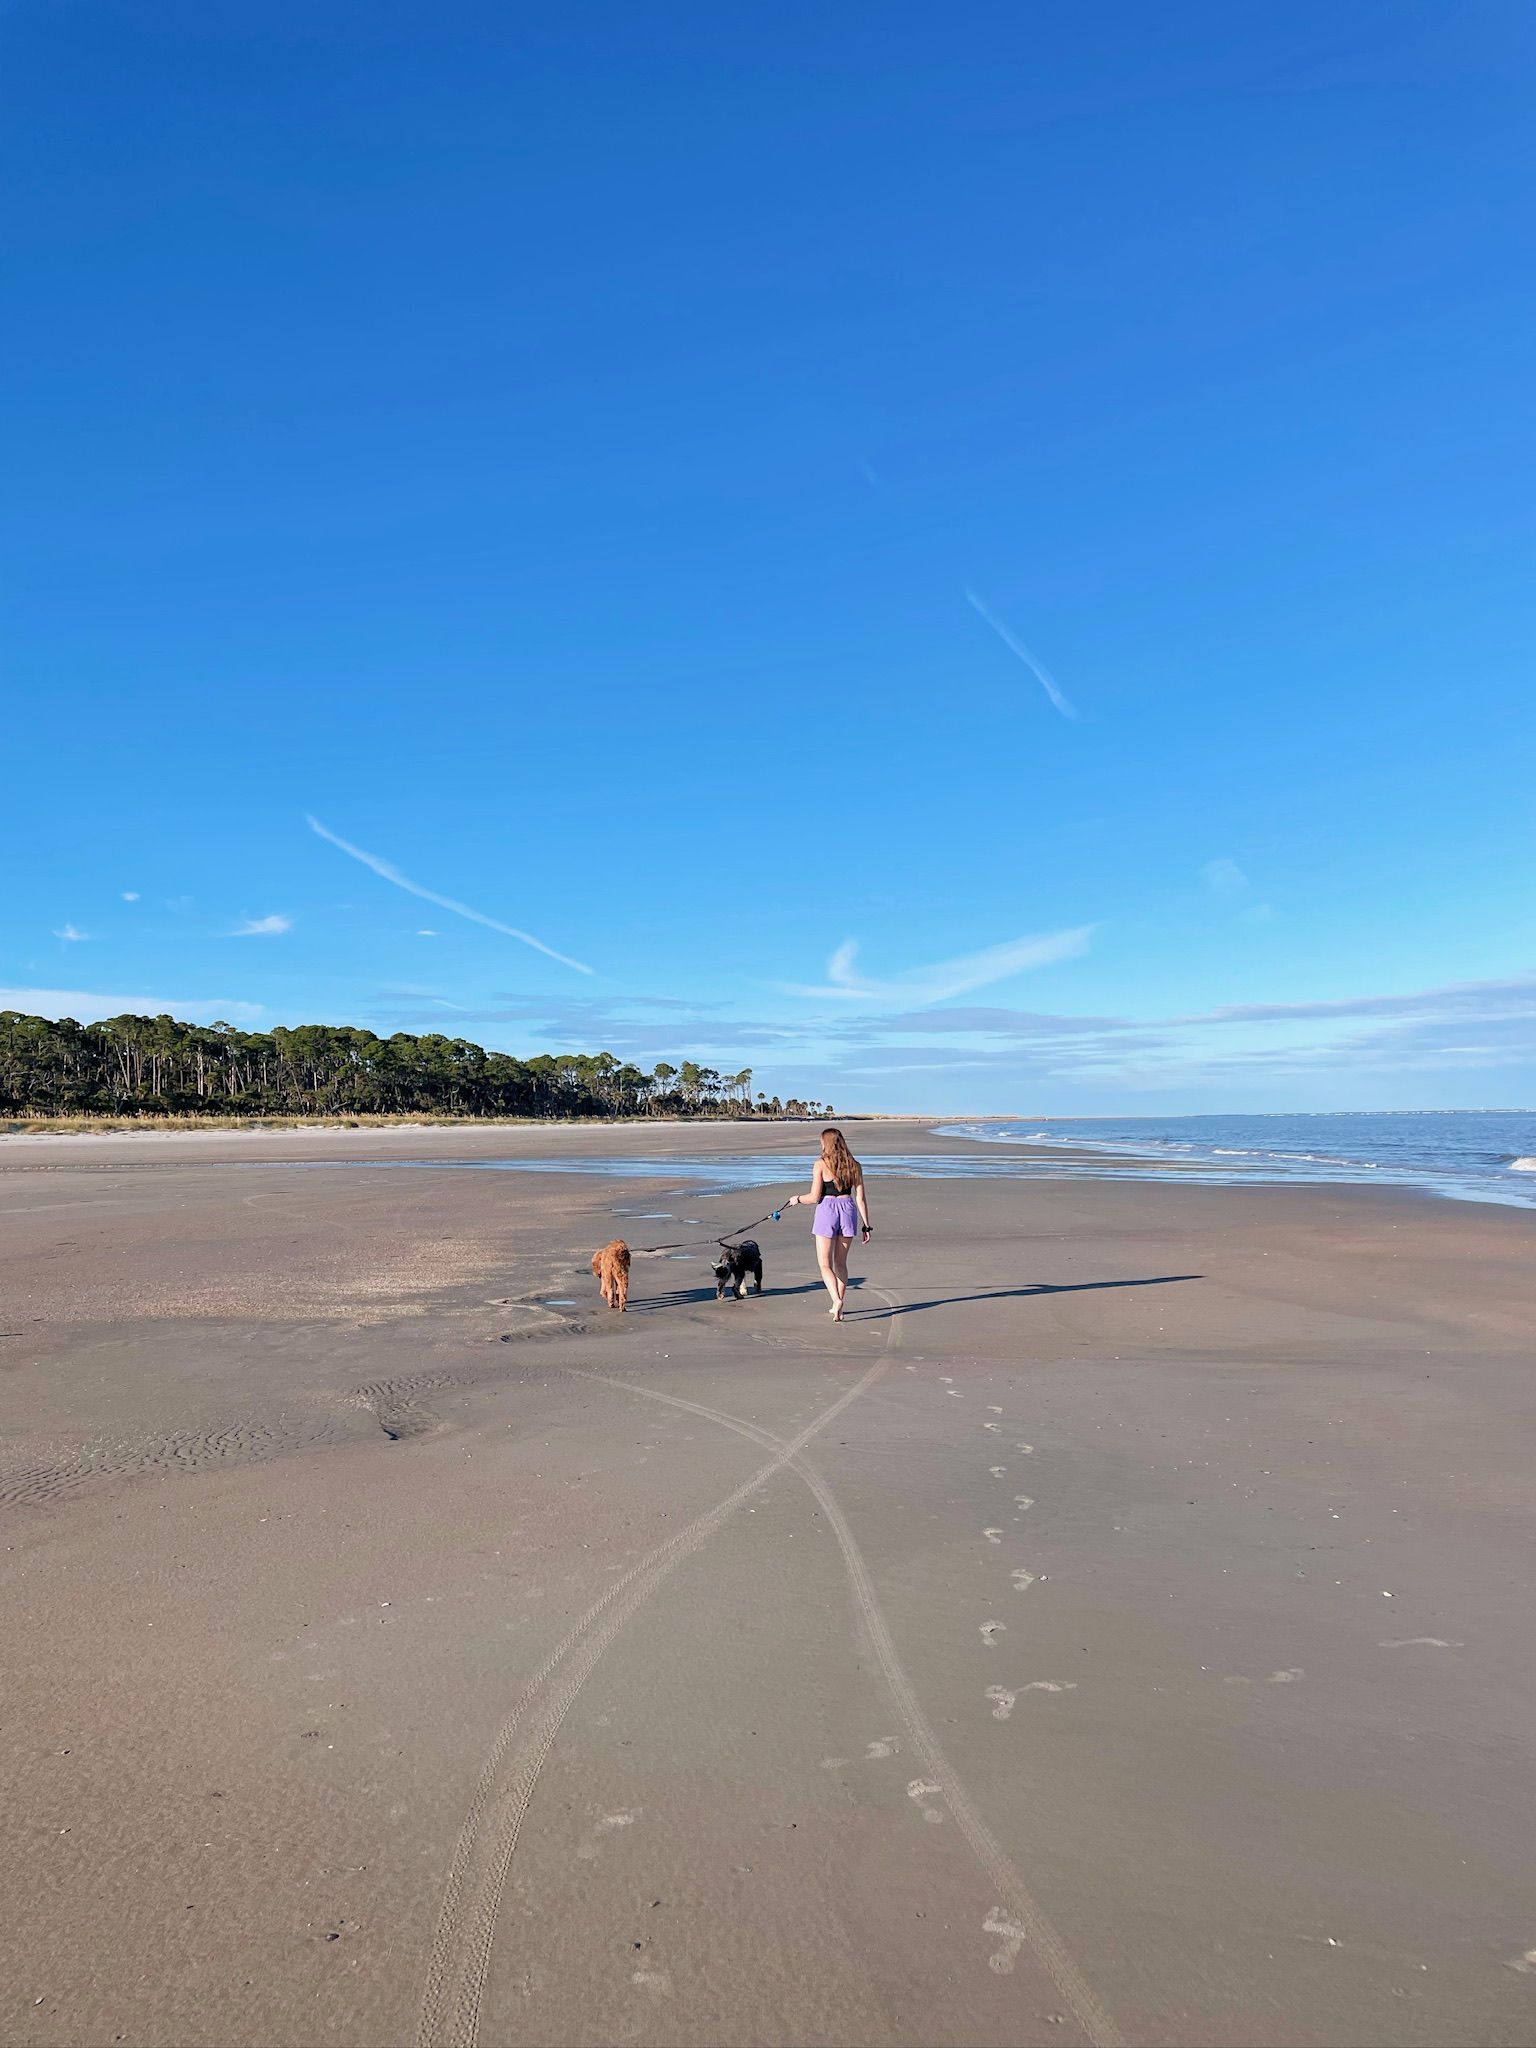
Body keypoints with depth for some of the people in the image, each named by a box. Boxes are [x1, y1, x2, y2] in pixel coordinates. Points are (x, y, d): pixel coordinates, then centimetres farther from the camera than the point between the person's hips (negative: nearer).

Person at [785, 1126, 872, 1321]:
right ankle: (837, 1307, 24)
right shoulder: (854, 1165, 6)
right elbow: (861, 1198, 4)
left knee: (825, 1264, 3)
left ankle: (837, 1300, -18)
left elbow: (814, 1197, -8)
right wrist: (866, 1225, 9)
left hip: (827, 1211, -4)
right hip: (848, 1210, 4)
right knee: (841, 1263, 18)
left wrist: (797, 1199, 11)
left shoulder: (821, 1164, -6)